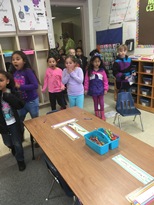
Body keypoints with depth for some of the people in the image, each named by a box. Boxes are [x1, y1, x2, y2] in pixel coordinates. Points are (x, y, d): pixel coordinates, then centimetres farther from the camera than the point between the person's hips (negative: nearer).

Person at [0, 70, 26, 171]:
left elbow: (20, 105, -22)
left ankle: (20, 160, 32)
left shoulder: (12, 92, -12)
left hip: (14, 122, -2)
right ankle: (13, 148, 57)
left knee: (17, 143, 9)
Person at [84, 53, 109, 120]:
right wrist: (86, 89, -5)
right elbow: (86, 80, -4)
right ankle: (97, 115, 30)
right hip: (93, 90, 0)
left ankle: (102, 115, 29)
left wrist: (105, 89, -5)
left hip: (100, 89, 0)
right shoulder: (89, 71, -7)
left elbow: (105, 80, -3)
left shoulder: (102, 71, -6)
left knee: (101, 102, 13)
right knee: (95, 103, 15)